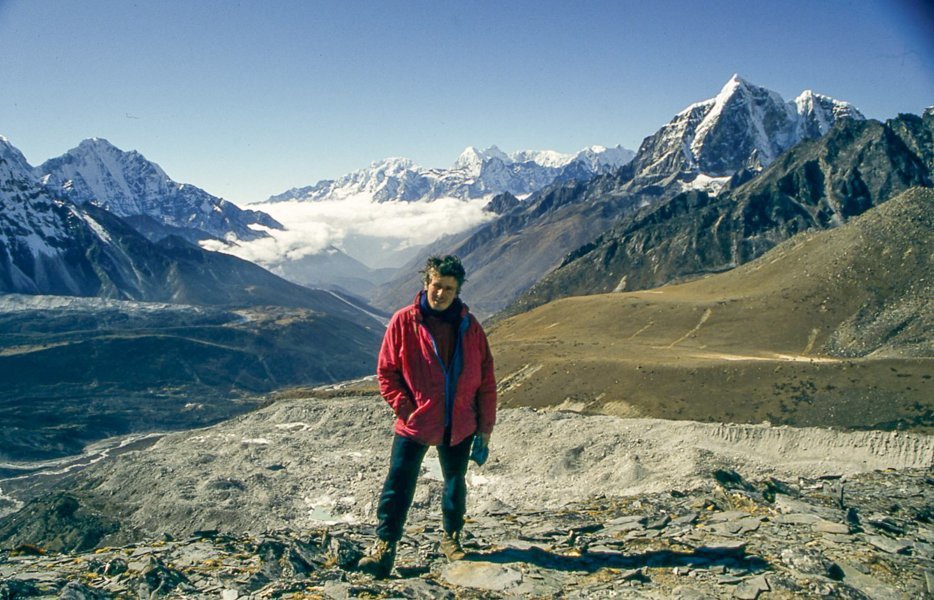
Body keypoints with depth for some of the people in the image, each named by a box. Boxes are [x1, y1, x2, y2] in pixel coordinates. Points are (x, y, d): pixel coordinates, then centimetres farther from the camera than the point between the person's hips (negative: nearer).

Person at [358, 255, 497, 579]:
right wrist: (405, 409, -12)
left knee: (455, 484, 17)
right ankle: (384, 548, 9)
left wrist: (485, 426, 3)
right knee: (398, 485, -4)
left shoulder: (470, 327, -1)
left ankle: (451, 538, 37)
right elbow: (386, 372, -3)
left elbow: (486, 379, 4)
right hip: (414, 424, -2)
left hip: (459, 426, 3)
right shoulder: (404, 321, -7)